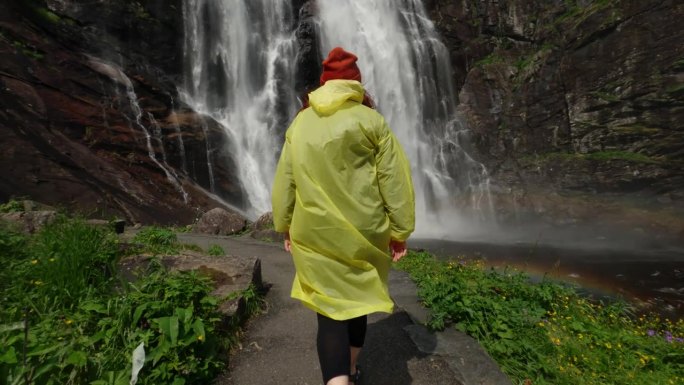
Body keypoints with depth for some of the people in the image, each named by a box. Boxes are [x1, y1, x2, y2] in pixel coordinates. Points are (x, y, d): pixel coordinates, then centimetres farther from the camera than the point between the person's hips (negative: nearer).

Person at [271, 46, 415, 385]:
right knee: (356, 298, 20)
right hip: (363, 232, 0)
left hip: (314, 233, 1)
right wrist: (400, 230, 2)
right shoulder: (371, 120, -1)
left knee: (330, 308, 6)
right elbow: (394, 181, -5)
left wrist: (285, 226, 16)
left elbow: (284, 182, 7)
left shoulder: (300, 123, 6)